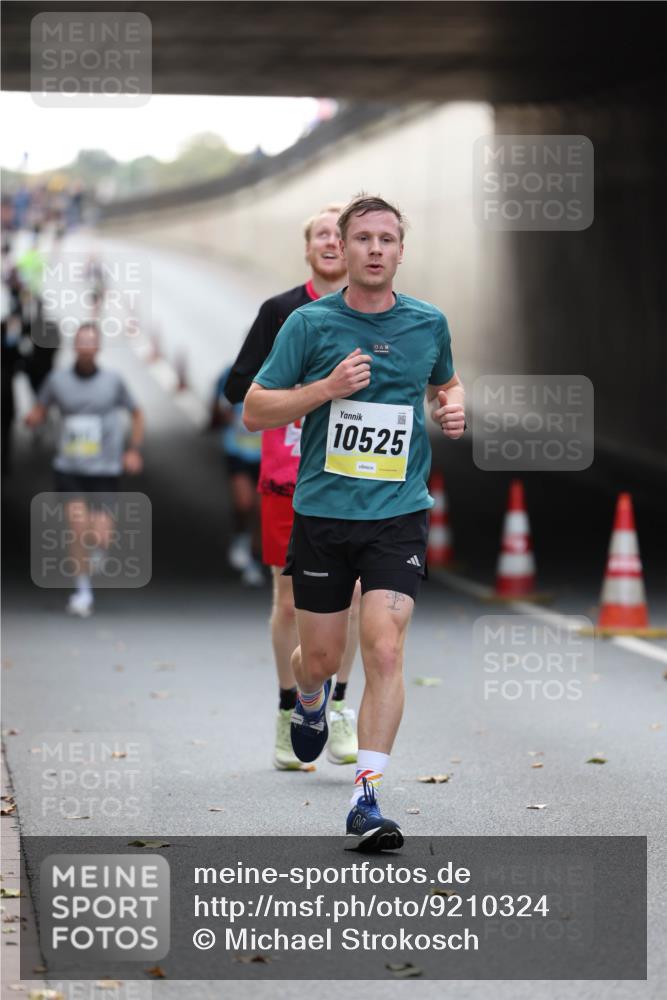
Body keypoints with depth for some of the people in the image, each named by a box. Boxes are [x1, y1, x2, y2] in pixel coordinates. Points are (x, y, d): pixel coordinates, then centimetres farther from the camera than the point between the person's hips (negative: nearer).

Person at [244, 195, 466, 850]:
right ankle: (310, 698, 48)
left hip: (399, 516, 0)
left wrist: (453, 407, 3)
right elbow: (254, 411, -1)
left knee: (384, 651, -15)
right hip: (321, 514, 0)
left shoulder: (428, 323, 5)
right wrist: (328, 387, -15)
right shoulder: (309, 323, -2)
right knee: (320, 658, 10)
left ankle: (366, 799, -12)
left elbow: (445, 382, 27)